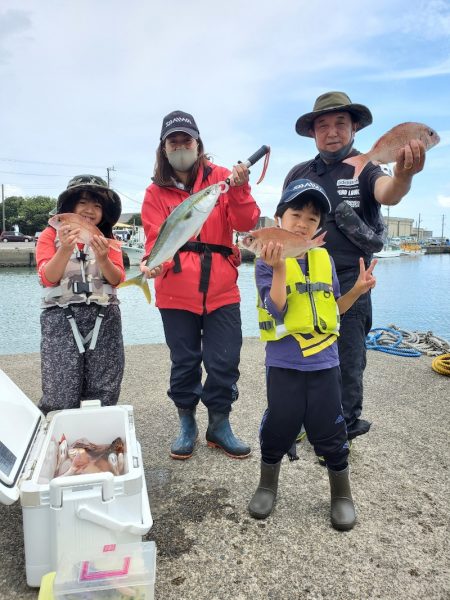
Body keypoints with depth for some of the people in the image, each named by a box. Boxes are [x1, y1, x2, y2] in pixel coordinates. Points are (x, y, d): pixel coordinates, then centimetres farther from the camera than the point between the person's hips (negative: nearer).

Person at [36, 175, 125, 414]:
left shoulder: (108, 239, 12)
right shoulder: (51, 234, 6)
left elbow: (116, 280, 0)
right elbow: (47, 278, -7)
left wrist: (102, 258, -20)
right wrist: (66, 250, -23)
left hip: (104, 318, 2)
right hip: (61, 318, -2)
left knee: (103, 395, 3)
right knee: (60, 397, -6)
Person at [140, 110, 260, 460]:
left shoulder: (220, 177, 3)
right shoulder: (156, 192, 4)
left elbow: (246, 224, -6)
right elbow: (156, 238, -4)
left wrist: (239, 190, -23)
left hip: (221, 290, 0)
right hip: (176, 294, 0)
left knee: (224, 362, 6)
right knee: (184, 362, 11)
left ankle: (220, 425, 26)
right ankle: (187, 425, 30)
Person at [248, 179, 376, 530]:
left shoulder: (325, 259, 6)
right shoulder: (268, 264, -6)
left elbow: (333, 309, 12)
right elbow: (277, 310, -18)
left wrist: (357, 291, -4)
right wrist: (279, 269, -28)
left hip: (324, 362, 3)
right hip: (284, 364, -2)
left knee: (330, 430, 11)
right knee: (278, 427, 9)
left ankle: (342, 494, 33)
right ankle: (268, 486, 35)